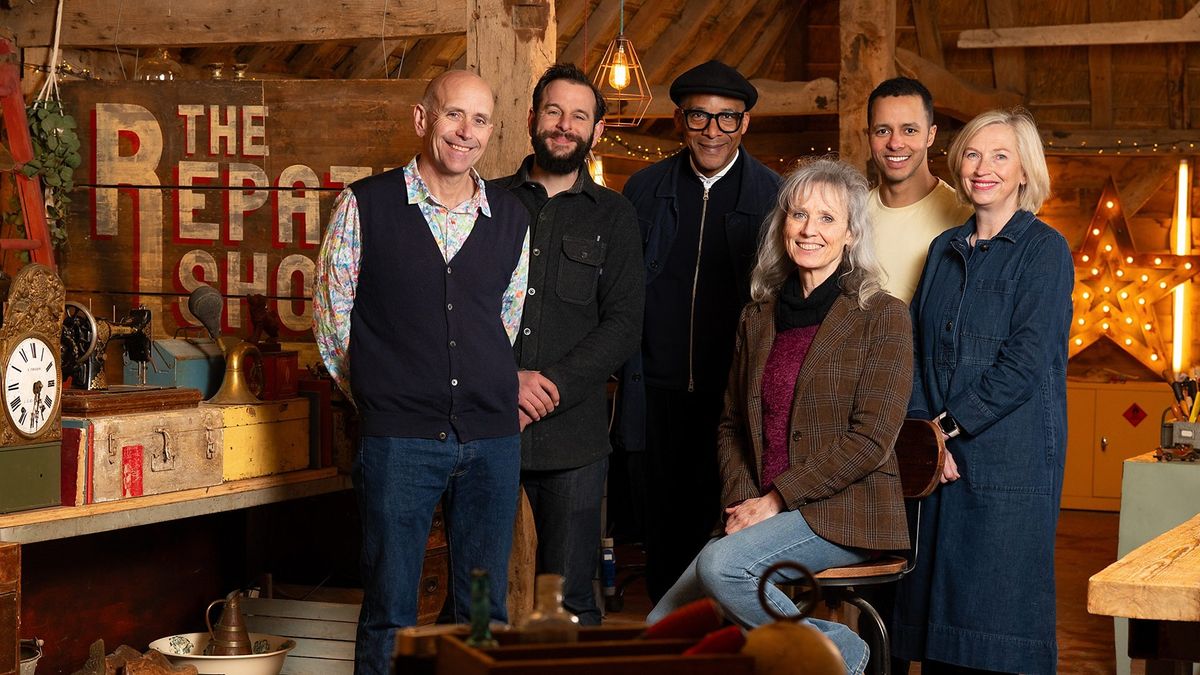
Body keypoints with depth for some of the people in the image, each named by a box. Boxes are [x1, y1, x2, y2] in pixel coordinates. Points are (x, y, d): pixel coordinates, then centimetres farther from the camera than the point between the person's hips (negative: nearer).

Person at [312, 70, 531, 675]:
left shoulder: (511, 218, 9)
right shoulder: (365, 205, -1)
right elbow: (331, 311, 6)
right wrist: (376, 396, 7)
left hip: (492, 439, 3)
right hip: (399, 438, -3)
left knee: (485, 612, 9)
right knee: (389, 615, 1)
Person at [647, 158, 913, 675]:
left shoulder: (882, 317, -4)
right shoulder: (758, 317, 14)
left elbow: (872, 439, -11)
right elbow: (731, 423, 17)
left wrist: (778, 499, -14)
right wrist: (740, 500, -2)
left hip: (844, 511, -5)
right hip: (760, 512, 6)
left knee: (721, 565, -30)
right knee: (665, 626, -12)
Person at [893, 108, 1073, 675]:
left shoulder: (1044, 249, -3)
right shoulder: (945, 249, 15)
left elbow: (1028, 361, -12)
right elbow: (917, 346, 10)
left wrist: (950, 424, -11)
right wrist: (922, 428, -5)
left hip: (1011, 458, -6)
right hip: (939, 458, 6)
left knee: (1001, 603, -3)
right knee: (938, 602, 7)